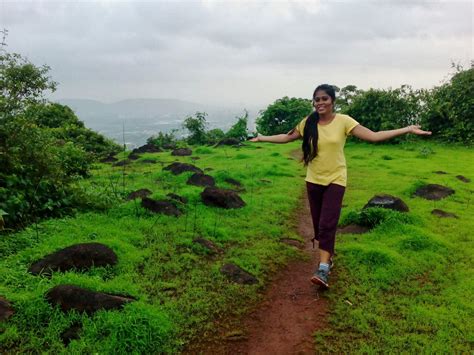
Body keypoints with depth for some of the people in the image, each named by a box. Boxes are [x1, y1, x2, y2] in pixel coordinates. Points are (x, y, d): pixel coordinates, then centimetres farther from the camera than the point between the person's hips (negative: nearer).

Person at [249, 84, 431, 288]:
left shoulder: (343, 121, -9)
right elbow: (286, 137, 12)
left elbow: (373, 136, -11)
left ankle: (323, 270, -12)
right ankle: (327, 257, 32)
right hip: (313, 181, 3)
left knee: (327, 224, -13)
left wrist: (408, 130, -16)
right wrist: (262, 138, 14)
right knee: (318, 224, 10)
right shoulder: (308, 123, -1)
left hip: (335, 180, -3)